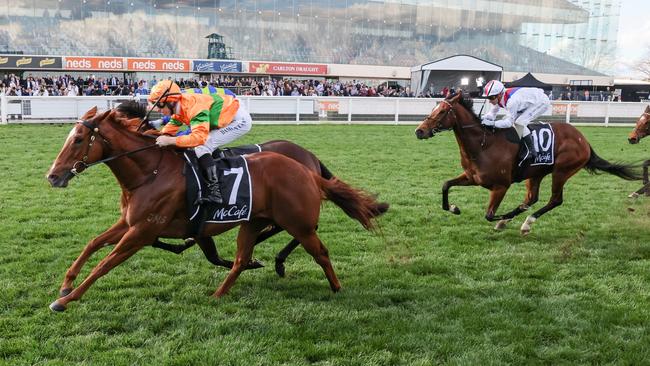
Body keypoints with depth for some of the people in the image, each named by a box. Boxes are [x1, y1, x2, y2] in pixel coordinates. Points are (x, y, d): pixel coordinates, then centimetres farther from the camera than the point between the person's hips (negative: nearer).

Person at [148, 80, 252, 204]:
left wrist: (170, 141, -34)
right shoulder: (179, 107, -1)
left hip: (240, 120, -10)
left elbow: (198, 137, -36)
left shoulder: (194, 108, -29)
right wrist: (159, 138, -8)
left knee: (201, 147, -19)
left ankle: (214, 191, -23)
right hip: (227, 119, 10)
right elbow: (171, 126, 9)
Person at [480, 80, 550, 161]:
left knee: (519, 123, -24)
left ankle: (532, 152, -15)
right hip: (530, 101, 10)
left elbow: (509, 122, -33)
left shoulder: (511, 100, -37)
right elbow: (492, 113, -2)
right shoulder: (499, 98, -11)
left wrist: (492, 123, -41)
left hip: (542, 102, -10)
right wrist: (483, 119, -21)